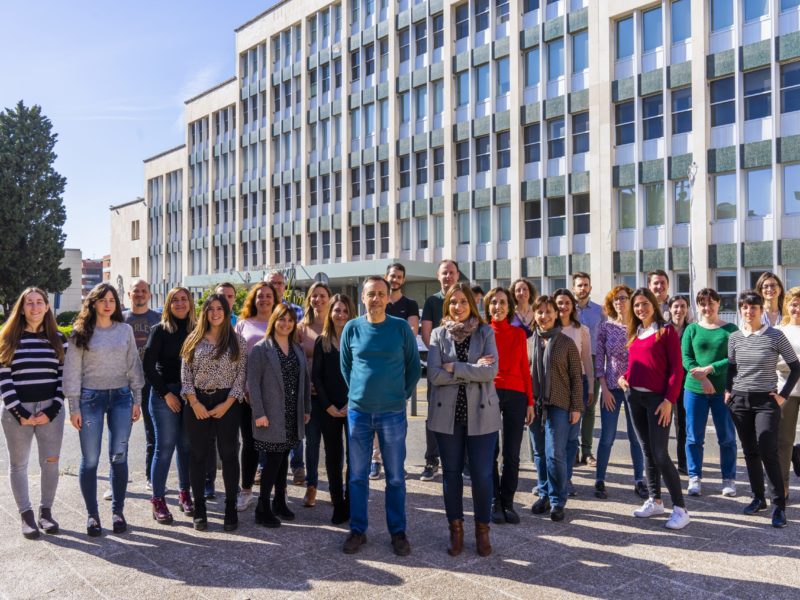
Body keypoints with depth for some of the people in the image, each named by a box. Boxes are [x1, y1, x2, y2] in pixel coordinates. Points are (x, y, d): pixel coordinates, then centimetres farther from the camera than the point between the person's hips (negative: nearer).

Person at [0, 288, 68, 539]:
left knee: (50, 462, 6)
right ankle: (26, 515, 19)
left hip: (50, 410, 1)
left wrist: (52, 410, -8)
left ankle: (46, 511, 20)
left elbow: (63, 376, 2)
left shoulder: (58, 339, 4)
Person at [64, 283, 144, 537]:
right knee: (90, 459, 4)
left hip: (121, 396, 2)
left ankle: (118, 511, 17)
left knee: (119, 457, 5)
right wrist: (74, 407, -5)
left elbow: (133, 365, 7)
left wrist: (137, 400, 4)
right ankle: (92, 514, 17)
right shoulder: (81, 332, -1)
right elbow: (72, 370, -2)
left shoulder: (125, 330, 5)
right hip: (91, 397, -2)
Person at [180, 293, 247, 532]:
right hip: (197, 403, 2)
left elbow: (241, 373, -2)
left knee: (229, 454, 2)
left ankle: (231, 508, 12)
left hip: (226, 403, -1)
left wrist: (227, 404, -9)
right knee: (198, 454, 5)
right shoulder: (194, 339, 7)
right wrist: (194, 402, -7)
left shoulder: (237, 340, 2)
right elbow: (185, 372, 3)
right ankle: (199, 509, 16)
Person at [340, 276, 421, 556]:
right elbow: (345, 366, 11)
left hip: (393, 413, -1)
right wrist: (359, 392, 7)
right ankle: (357, 530, 24)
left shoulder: (401, 327, -4)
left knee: (395, 477, 8)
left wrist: (402, 395, 2)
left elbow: (414, 367, 4)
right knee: (358, 475, 10)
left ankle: (398, 532, 22)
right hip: (358, 411, 1)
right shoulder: (352, 328, -1)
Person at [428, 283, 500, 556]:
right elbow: (434, 375, -9)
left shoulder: (485, 332, 1)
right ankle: (456, 528, 26)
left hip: (481, 413, -1)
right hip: (447, 414, 1)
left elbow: (491, 371, -12)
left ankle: (482, 529, 24)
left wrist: (454, 367, -13)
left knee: (482, 475, 4)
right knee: (451, 473, 10)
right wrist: (473, 370, -13)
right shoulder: (438, 334, 2)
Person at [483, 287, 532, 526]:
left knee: (512, 453, 4)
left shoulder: (519, 334, 11)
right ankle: (495, 503, 12)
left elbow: (524, 369, 11)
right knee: (490, 451, 1)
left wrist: (530, 401, 7)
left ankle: (508, 503, 15)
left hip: (515, 395, 2)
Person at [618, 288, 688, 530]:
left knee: (660, 454, -9)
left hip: (657, 398, -6)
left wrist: (669, 400, -16)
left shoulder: (666, 331, -6)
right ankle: (655, 500, 24)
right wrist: (623, 377, 0)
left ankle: (680, 508, 2)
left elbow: (676, 368, -10)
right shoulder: (634, 333, 12)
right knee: (647, 451, 12)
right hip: (634, 397, 6)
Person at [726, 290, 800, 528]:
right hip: (740, 401, 4)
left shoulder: (775, 336, -7)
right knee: (750, 452, 10)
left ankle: (779, 505, -1)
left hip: (766, 401, -4)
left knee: (767, 452, -12)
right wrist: (728, 390, 8)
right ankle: (758, 498, 22)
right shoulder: (734, 337, 5)